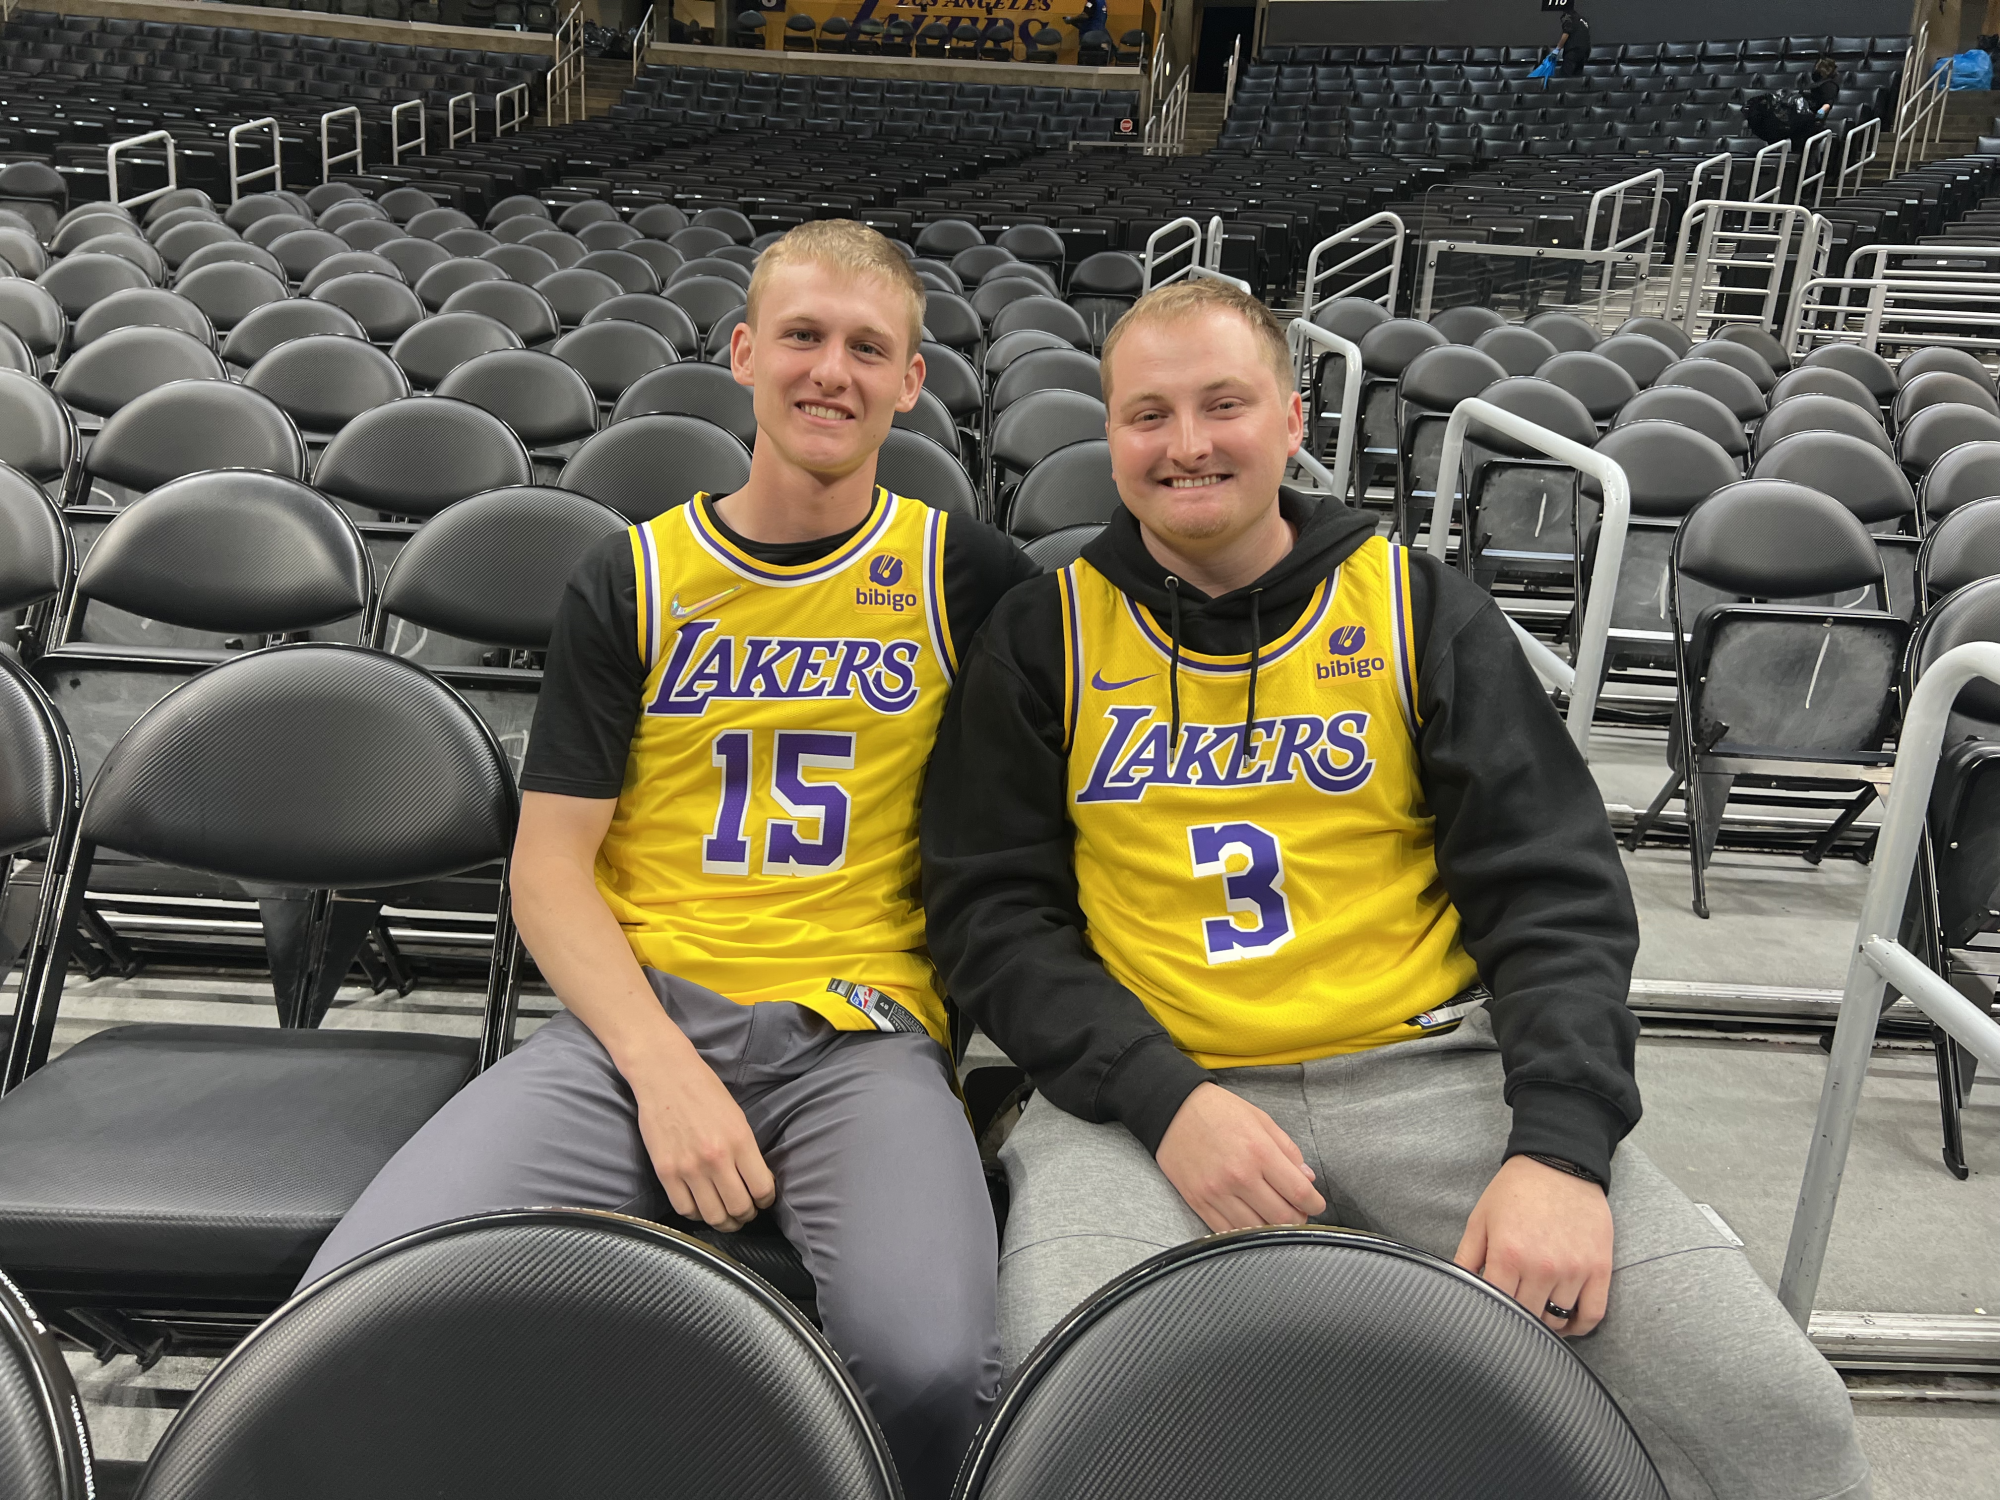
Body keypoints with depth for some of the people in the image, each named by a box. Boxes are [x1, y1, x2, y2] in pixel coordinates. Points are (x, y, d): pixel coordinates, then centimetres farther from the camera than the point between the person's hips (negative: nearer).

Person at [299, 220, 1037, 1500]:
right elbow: (550, 867, 6)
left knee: (930, 1364, -31)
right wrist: (662, 1066, -11)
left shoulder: (960, 571, 7)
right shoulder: (636, 580, 8)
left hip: (866, 1032, -1)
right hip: (640, 1012, 2)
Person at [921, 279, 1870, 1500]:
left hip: (1434, 1071, 1)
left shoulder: (1420, 607, 8)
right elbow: (991, 905, 3)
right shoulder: (1047, 633, 7)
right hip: (1146, 1091, -1)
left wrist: (1563, 1141, -12)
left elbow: (1558, 890, 4)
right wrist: (1162, 1099, -13)